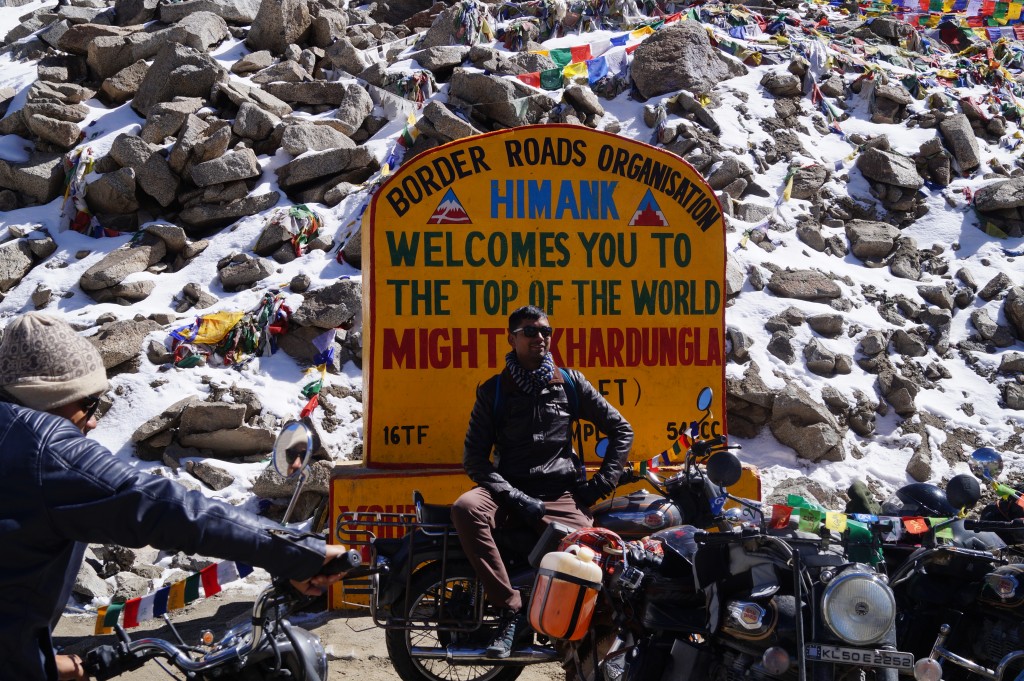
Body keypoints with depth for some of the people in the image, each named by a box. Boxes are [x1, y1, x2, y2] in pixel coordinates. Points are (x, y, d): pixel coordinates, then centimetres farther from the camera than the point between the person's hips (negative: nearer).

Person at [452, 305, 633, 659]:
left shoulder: (569, 383, 10)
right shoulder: (493, 391, 8)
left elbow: (621, 429, 15)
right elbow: (474, 457, 1)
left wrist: (601, 484, 3)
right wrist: (516, 498, -14)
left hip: (562, 493, 0)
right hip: (507, 488, 0)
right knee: (465, 508, -34)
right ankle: (511, 608, -29)